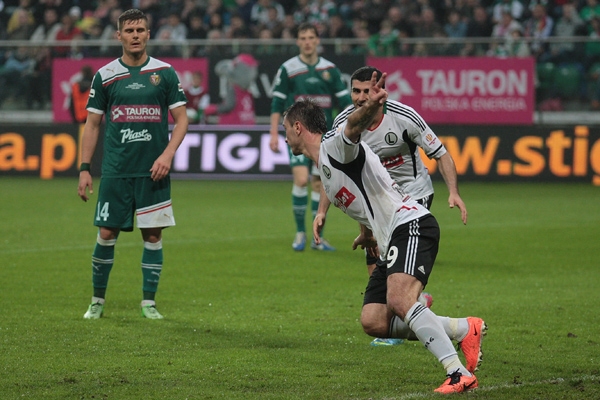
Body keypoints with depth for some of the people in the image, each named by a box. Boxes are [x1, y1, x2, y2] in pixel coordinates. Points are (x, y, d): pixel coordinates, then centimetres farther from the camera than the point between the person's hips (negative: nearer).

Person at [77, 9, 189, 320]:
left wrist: (167, 154, -11)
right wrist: (84, 169, 1)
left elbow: (181, 119, 3)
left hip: (153, 171, 0)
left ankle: (149, 303, 10)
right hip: (115, 171, 0)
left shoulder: (165, 73, 2)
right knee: (106, 234, 0)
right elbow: (92, 124, 7)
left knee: (153, 235, 1)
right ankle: (97, 301, 14)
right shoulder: (105, 75, 4)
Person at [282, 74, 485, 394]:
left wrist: (371, 106, -52)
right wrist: (367, 235, 55)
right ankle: (464, 329, 3)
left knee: (399, 301, -30)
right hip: (392, 238, 10)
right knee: (374, 322, 0)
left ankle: (459, 374, -34)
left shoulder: (333, 144, -6)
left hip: (410, 224, -10)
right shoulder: (323, 167, 24)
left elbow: (354, 126, -30)